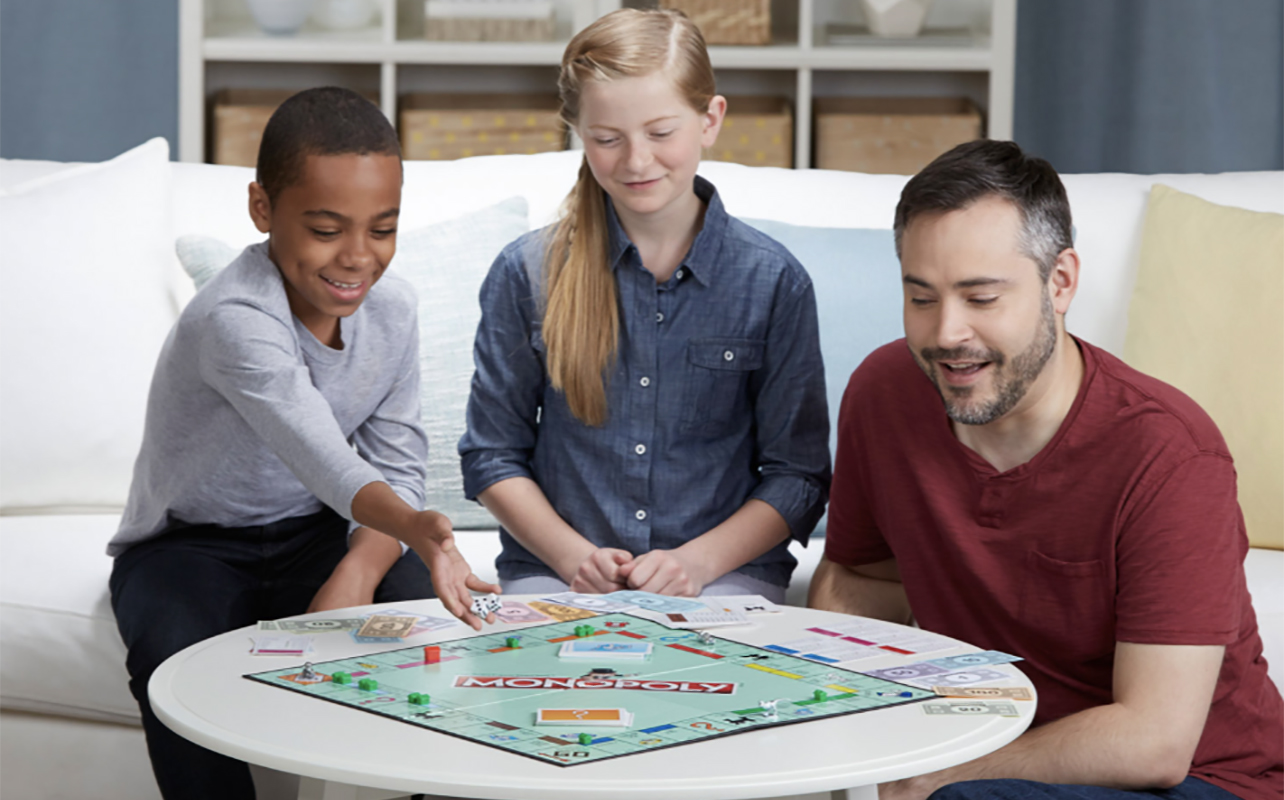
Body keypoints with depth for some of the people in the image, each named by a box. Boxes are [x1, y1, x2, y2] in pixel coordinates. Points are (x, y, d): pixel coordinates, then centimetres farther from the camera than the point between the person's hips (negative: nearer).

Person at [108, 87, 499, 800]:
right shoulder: (234, 319, -29)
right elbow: (324, 457, -43)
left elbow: (397, 463, -4)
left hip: (315, 534, 4)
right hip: (188, 544, -4)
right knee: (176, 657, -35)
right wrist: (413, 527, -62)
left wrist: (360, 568, -23)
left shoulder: (391, 309, -7)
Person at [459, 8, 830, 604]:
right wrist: (574, 554, -8)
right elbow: (492, 455, 7)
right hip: (555, 572, 1)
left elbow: (798, 475, 3)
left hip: (724, 572, -1)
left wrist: (697, 560, -11)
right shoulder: (528, 272, 3)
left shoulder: (773, 281, 1)